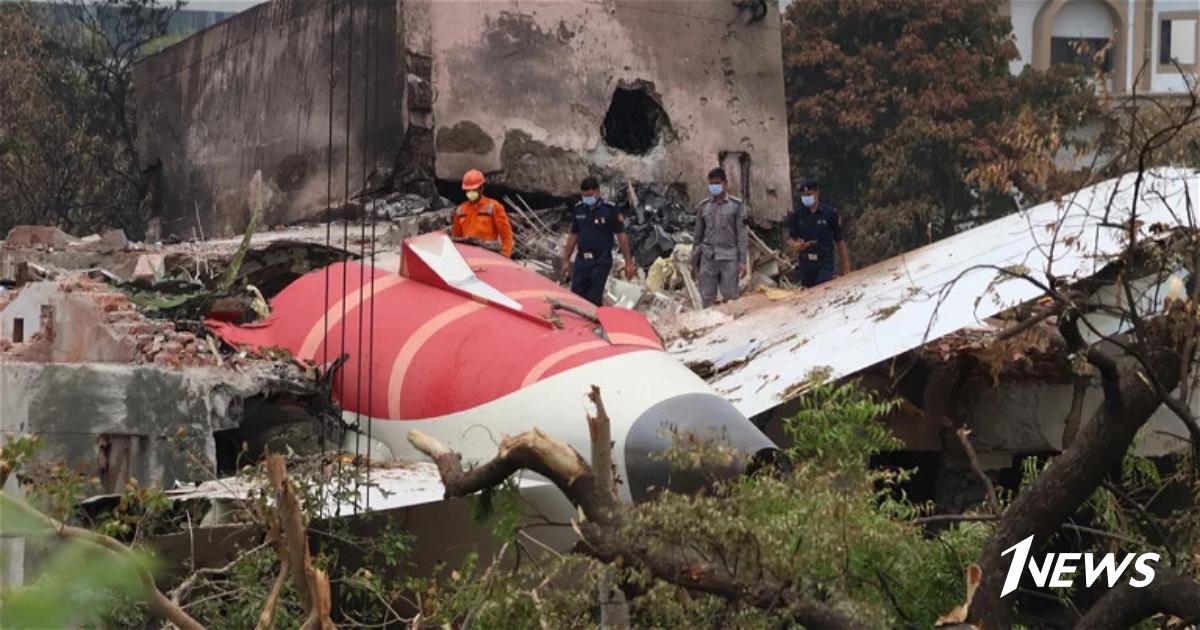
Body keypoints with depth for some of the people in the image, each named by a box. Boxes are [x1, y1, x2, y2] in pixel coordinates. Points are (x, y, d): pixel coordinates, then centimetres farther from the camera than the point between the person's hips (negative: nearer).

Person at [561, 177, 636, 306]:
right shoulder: (578, 209, 7)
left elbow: (621, 236, -6)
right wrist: (566, 261, 14)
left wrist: (628, 262, -7)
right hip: (581, 260, 5)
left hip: (601, 262, -5)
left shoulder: (610, 209, -8)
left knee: (593, 299, -10)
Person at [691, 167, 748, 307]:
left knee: (730, 298, -4)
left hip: (729, 259, -2)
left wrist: (743, 261, -5)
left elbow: (741, 234, 0)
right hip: (708, 258, 2)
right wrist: (695, 259, 14)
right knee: (707, 298, 0)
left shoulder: (736, 205, 2)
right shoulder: (703, 206, 9)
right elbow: (698, 234, 14)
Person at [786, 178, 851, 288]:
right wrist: (797, 245, -22)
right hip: (805, 263, 3)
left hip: (825, 263, -3)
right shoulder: (797, 214, 3)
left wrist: (846, 267, 2)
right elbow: (790, 240, 4)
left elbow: (840, 241, 2)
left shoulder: (830, 212, -2)